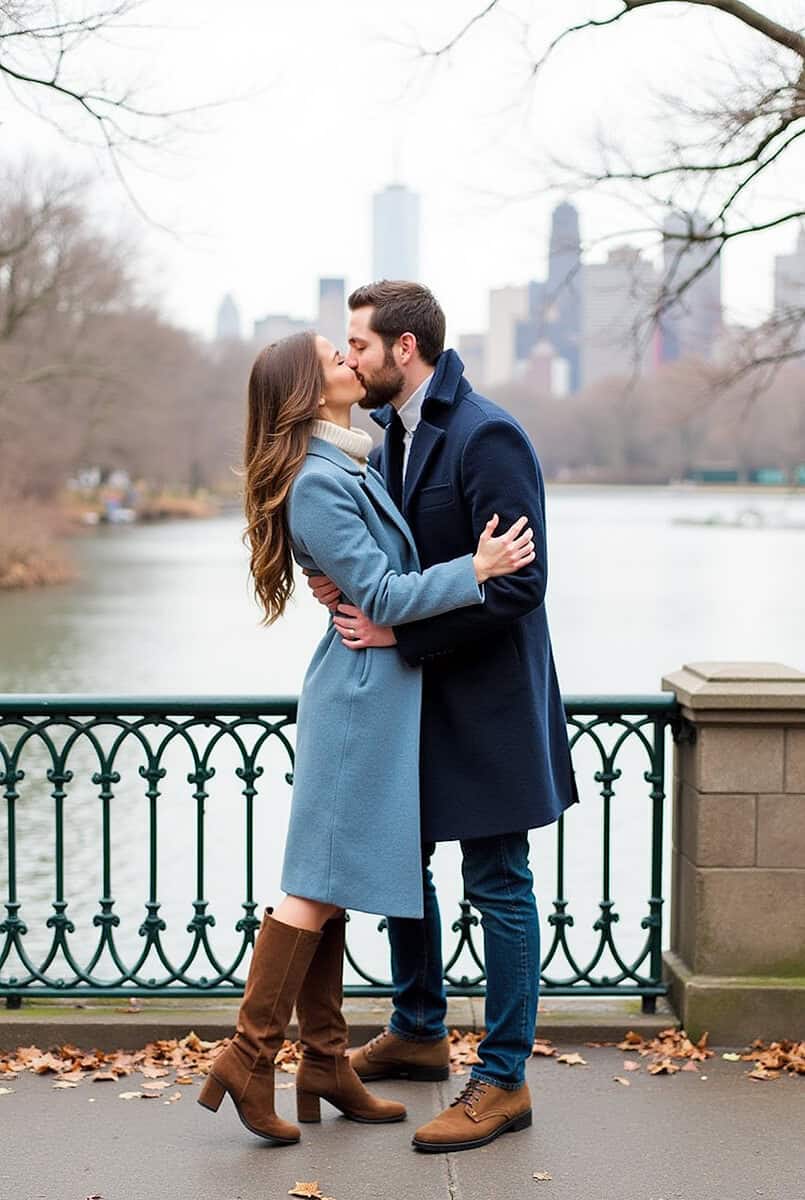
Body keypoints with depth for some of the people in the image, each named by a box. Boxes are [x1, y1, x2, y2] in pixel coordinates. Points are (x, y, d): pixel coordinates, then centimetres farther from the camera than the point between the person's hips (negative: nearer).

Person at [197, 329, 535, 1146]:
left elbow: (390, 570, 27)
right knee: (319, 883, -7)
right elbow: (379, 595, -18)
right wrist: (476, 569, -19)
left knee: (329, 888, 11)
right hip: (361, 691, -10)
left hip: (372, 693, 10)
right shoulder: (316, 482, -16)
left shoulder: (352, 465, 15)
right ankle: (249, 1057, -1)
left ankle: (325, 1065, 17)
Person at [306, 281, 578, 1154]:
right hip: (417, 691, 10)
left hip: (486, 697, -9)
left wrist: (401, 631, -22)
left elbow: (518, 581, -24)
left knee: (497, 886, -1)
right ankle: (417, 1032, 37)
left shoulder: (487, 438, -19)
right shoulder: (393, 439, 10)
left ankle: (504, 1081, 9)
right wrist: (348, 581, -3)